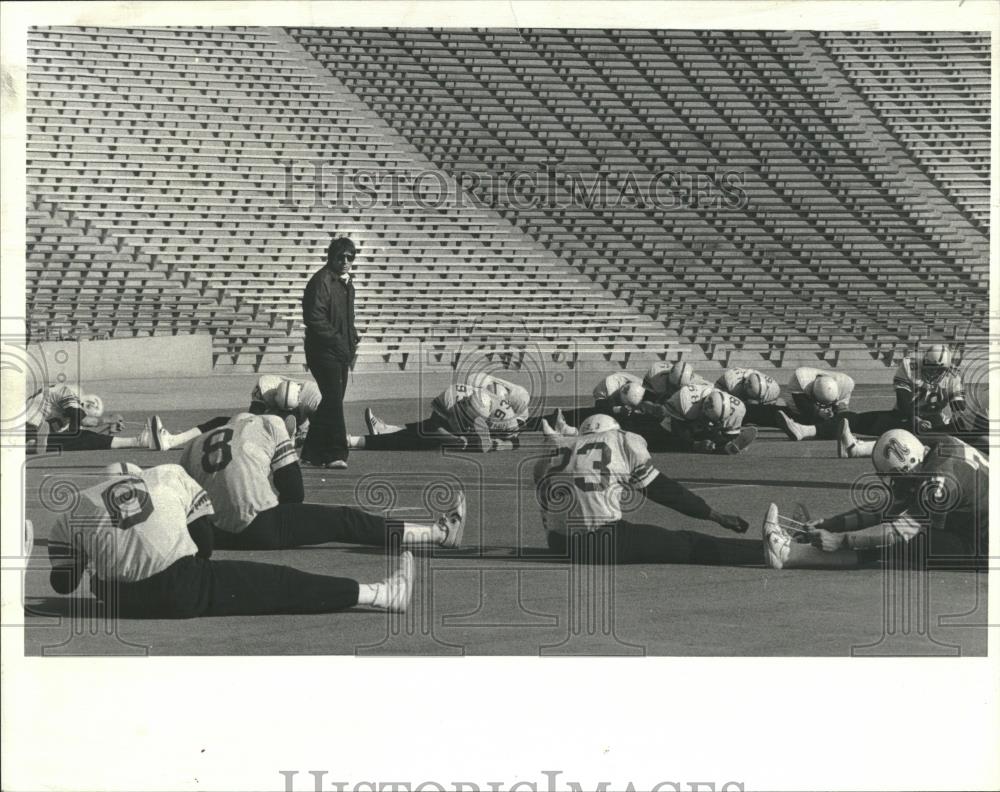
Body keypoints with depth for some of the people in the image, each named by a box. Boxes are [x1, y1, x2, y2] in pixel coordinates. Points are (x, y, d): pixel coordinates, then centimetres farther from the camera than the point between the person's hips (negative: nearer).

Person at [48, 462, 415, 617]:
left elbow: (63, 584, 17)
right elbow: (204, 545, 19)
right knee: (273, 584, 6)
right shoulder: (170, 475, 16)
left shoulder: (75, 510, 15)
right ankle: (383, 595, 6)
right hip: (182, 594, -1)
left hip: (122, 604, 1)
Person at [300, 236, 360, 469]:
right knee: (334, 399, -13)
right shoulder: (321, 281, -13)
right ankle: (335, 453, -11)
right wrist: (338, 340, -19)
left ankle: (312, 452, 18)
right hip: (324, 351, -9)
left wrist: (352, 337, 10)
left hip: (341, 353, 9)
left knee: (332, 401, 11)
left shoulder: (346, 284, 17)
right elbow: (314, 319, -20)